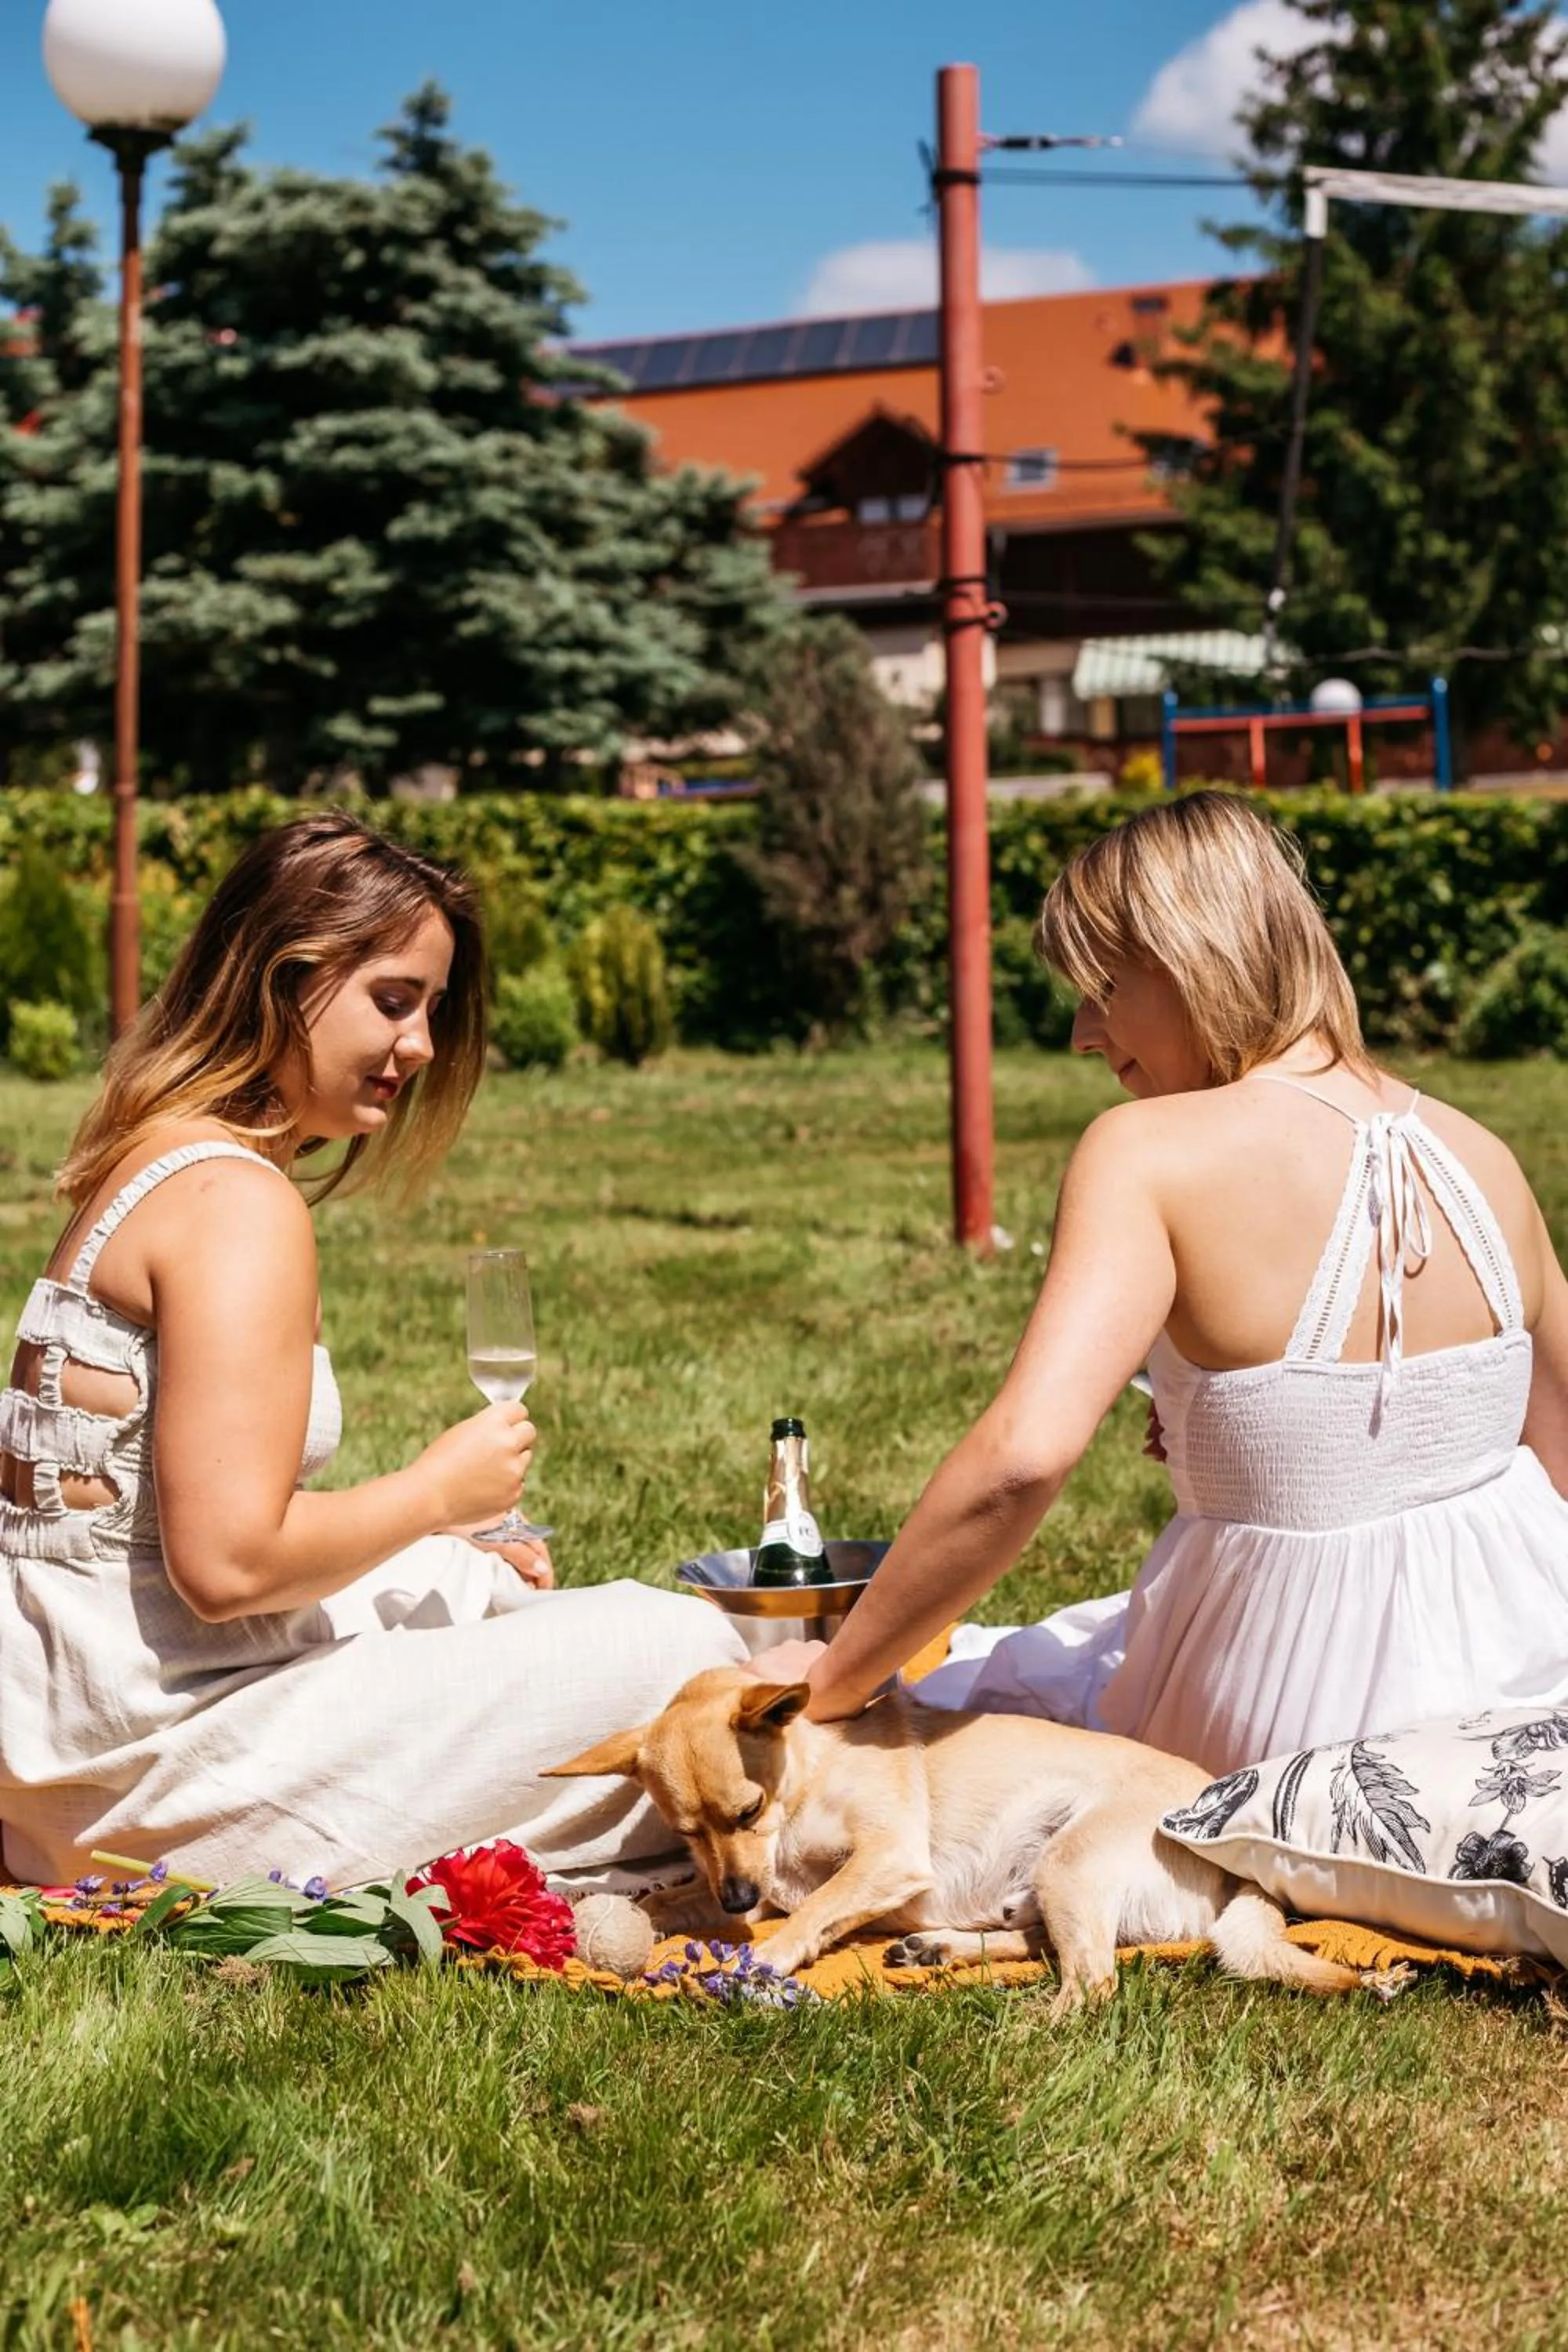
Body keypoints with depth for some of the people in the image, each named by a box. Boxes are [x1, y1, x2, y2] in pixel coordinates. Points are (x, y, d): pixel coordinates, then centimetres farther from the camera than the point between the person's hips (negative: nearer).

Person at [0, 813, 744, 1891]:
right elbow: (226, 1563, -25)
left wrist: (446, 1546, 13)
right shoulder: (238, 1200, -19)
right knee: (675, 1650, -9)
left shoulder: (159, 1160, 12)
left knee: (481, 1584, 30)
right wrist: (436, 1490, -10)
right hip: (154, 1749, -10)